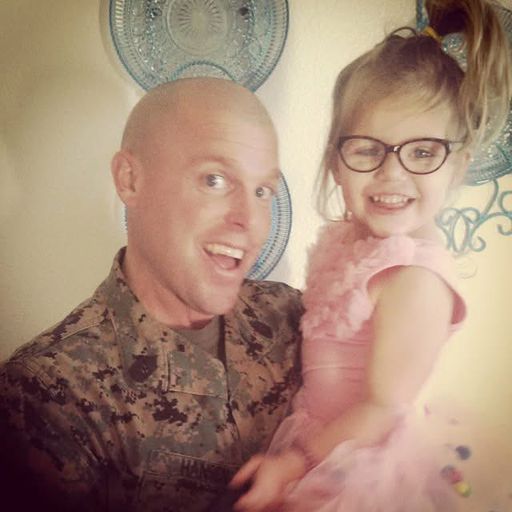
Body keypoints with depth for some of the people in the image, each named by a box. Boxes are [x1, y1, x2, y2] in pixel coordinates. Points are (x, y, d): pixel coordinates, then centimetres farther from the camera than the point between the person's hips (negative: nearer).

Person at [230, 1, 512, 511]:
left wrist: (295, 463, -17)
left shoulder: (415, 278, -27)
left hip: (370, 466, -6)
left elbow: (384, 407, -22)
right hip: (325, 438, 6)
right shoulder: (341, 238, -4)